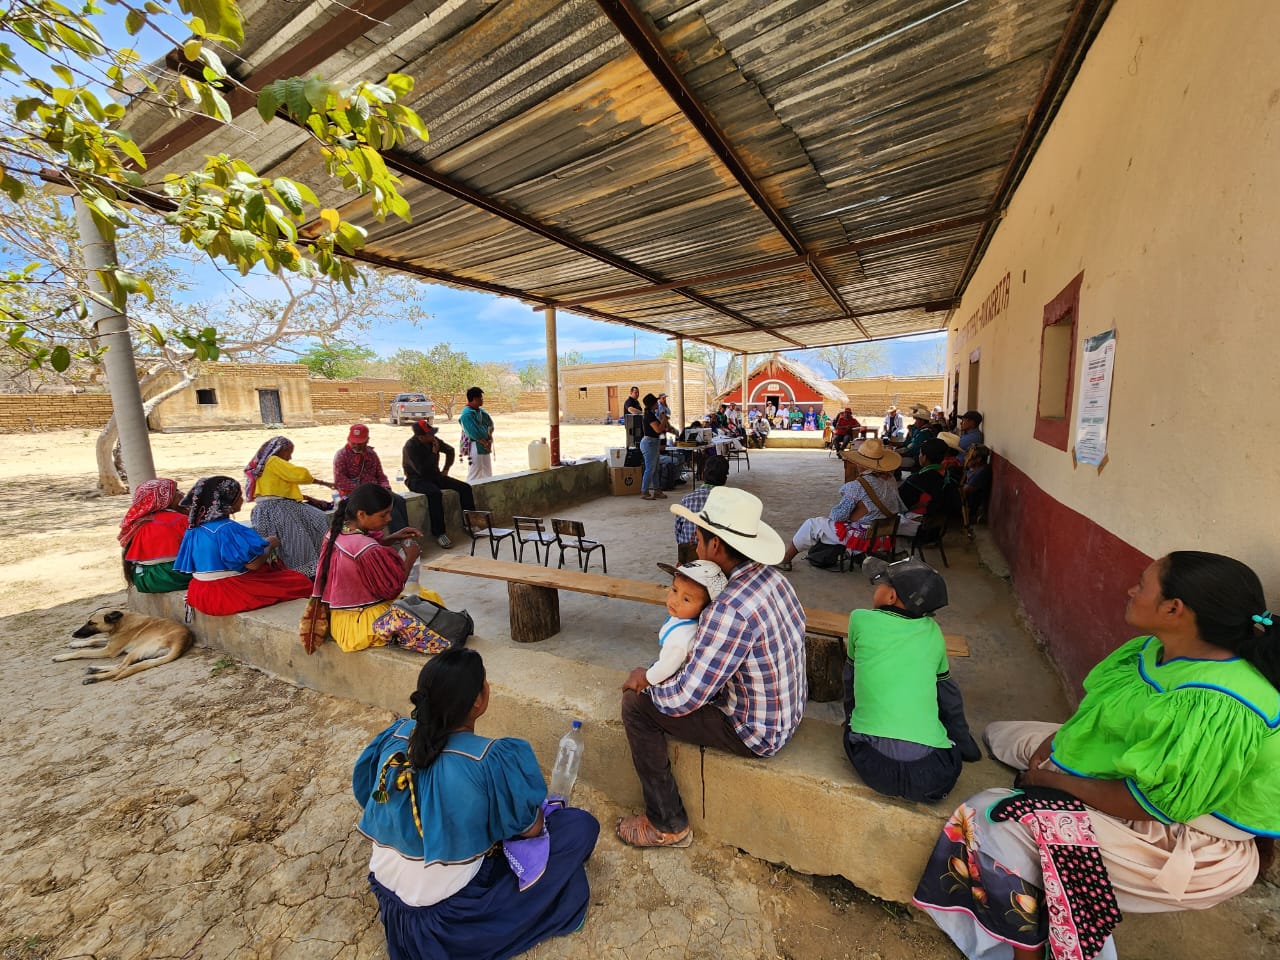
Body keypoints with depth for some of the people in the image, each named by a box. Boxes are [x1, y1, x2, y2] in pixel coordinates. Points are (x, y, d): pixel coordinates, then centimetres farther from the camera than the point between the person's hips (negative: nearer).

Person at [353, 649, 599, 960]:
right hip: (448, 910, -6)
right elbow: (531, 829, -16)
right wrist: (540, 804, 6)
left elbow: (366, 798, 4)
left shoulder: (395, 736, -14)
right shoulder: (494, 759, -31)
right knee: (581, 825, -2)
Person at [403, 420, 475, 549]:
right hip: (416, 479, -7)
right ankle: (439, 533, -30)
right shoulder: (410, 446, -21)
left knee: (465, 487, -8)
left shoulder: (434, 440, -2)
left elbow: (450, 451, 17)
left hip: (434, 476, 7)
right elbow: (421, 470, -28)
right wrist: (434, 453, -22)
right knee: (435, 493, -38)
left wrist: (446, 469, 10)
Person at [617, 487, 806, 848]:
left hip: (757, 733, -8)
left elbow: (682, 699, -31)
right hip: (790, 711, 9)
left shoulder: (728, 610, -34)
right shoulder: (770, 575, -7)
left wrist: (645, 679, -7)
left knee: (636, 704, -5)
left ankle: (667, 825, 14)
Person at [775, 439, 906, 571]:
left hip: (862, 539, -8)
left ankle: (784, 560, 21)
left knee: (811, 524, 9)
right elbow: (899, 508, 11)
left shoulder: (857, 486, -24)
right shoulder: (889, 478, -1)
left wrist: (835, 507, 5)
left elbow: (838, 516, -18)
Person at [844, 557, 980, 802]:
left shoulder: (861, 620, 0)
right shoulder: (932, 631, 6)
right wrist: (965, 745, 36)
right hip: (934, 776, 2)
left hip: (872, 765, -2)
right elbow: (949, 696, 19)